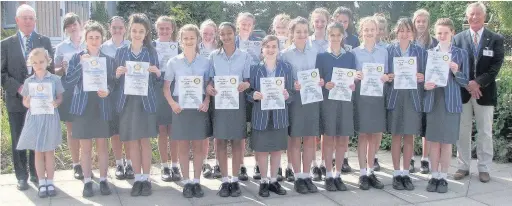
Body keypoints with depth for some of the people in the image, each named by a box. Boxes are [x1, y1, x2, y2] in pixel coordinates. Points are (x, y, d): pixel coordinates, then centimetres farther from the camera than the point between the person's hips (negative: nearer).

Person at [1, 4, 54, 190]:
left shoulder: (44, 41, 5)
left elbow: (51, 68, 5)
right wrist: (18, 87, -13)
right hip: (16, 99, 0)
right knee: (18, 140, 7)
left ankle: (36, 174, 21)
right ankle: (22, 176, 18)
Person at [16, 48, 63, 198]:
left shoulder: (54, 79, -2)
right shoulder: (28, 81, 4)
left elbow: (60, 97, 2)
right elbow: (25, 101, 8)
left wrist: (56, 103, -20)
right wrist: (27, 103, -15)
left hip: (50, 118, -2)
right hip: (34, 119, 2)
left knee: (49, 151, 7)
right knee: (38, 152, 7)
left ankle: (50, 182, 17)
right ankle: (42, 183, 17)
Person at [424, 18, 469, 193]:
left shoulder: (461, 54, 3)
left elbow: (465, 82, 2)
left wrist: (456, 72, -16)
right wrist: (424, 85, -12)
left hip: (451, 102, -1)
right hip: (432, 102, 1)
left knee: (447, 142, 4)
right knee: (433, 141, 6)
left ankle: (443, 177, 13)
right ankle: (434, 176, 15)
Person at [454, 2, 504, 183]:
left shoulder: (496, 39, 3)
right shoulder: (458, 39, 6)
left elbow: (496, 65, -5)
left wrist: (478, 82, -16)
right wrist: (466, 84, -12)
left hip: (485, 91, -1)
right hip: (462, 91, 1)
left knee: (485, 132, 5)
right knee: (462, 131, 6)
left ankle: (484, 168, 15)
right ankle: (463, 166, 16)